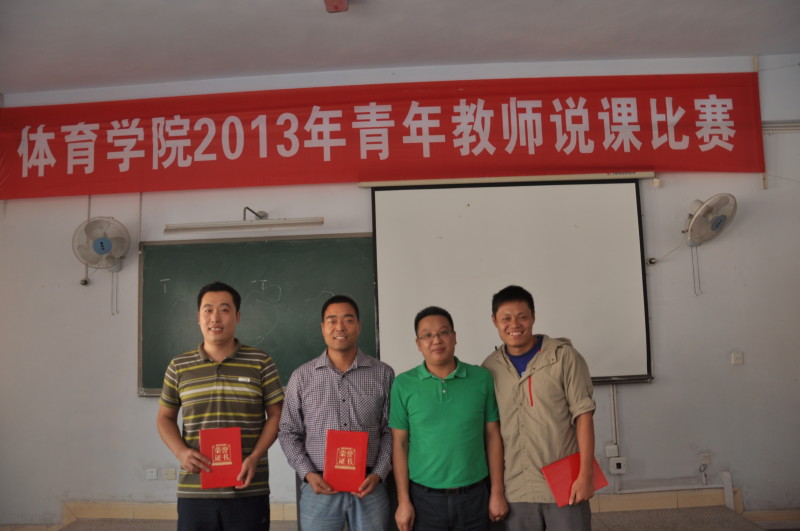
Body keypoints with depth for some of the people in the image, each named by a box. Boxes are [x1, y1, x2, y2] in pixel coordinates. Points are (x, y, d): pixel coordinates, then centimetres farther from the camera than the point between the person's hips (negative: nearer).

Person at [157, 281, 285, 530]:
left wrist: (255, 457, -11)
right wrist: (181, 452, -5)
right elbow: (165, 418, 13)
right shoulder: (178, 367, 6)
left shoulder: (261, 363, -1)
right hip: (194, 490, 2)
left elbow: (276, 415, 2)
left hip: (248, 490, -1)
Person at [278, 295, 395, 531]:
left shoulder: (383, 374, 0)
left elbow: (391, 431, 3)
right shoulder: (302, 376, 1)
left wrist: (378, 474, -7)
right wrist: (308, 474, -6)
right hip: (319, 488, 0)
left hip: (369, 487, 0)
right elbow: (289, 433, 5)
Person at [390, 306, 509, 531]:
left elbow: (493, 437, 1)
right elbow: (400, 444, -2)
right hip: (424, 497, -1)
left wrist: (497, 492, 0)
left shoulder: (482, 378, -3)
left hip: (474, 495, 1)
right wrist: (403, 500, -3)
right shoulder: (403, 384, -4)